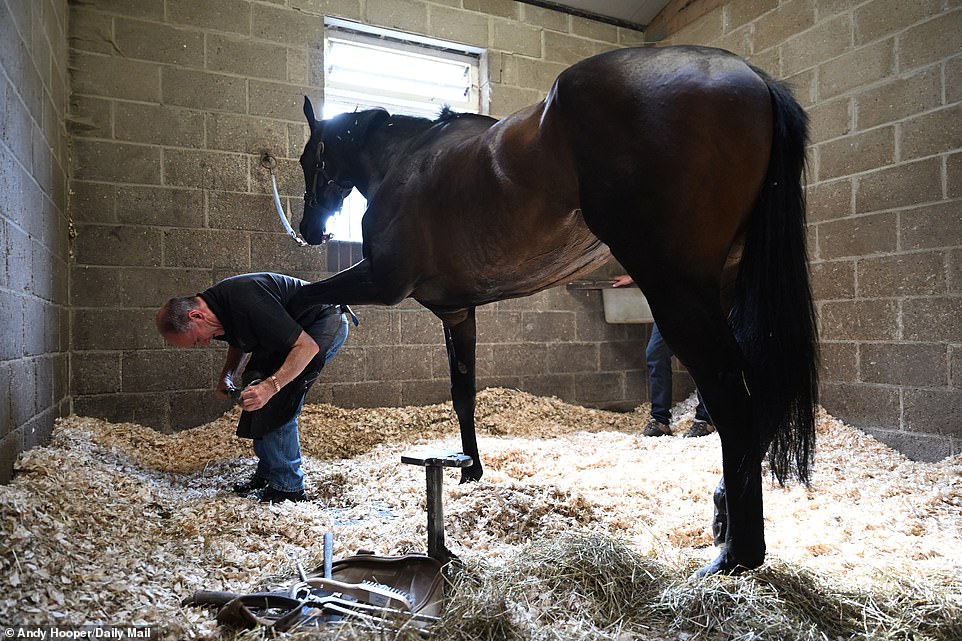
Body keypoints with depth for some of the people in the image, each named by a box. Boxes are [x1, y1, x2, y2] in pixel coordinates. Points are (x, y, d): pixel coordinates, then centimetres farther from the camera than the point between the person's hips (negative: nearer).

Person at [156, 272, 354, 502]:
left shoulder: (246, 302, -34)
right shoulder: (217, 309, -5)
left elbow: (307, 347, -32)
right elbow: (240, 341, 18)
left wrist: (270, 386, -39)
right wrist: (226, 375, 1)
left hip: (326, 323, -10)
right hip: (292, 327, 10)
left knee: (276, 403, -16)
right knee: (253, 381, 7)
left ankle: (287, 486, -4)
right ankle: (267, 473, 17)